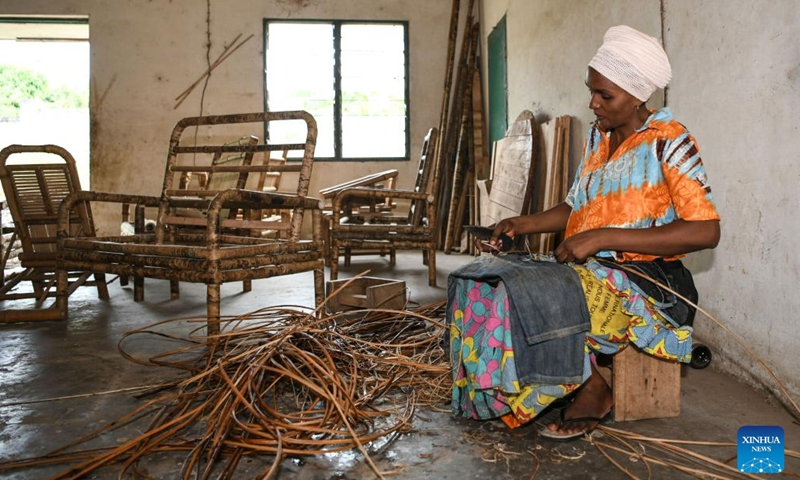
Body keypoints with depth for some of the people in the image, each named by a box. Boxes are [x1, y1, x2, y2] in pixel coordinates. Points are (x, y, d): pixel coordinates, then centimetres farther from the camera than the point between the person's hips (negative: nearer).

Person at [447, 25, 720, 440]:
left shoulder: (668, 142, -11)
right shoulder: (597, 137, 12)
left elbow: (707, 231, -19)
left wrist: (603, 237, -24)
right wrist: (524, 224, 0)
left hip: (647, 280, -7)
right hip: (589, 267, 7)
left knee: (528, 299, -29)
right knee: (486, 283, -11)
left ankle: (592, 392, -4)